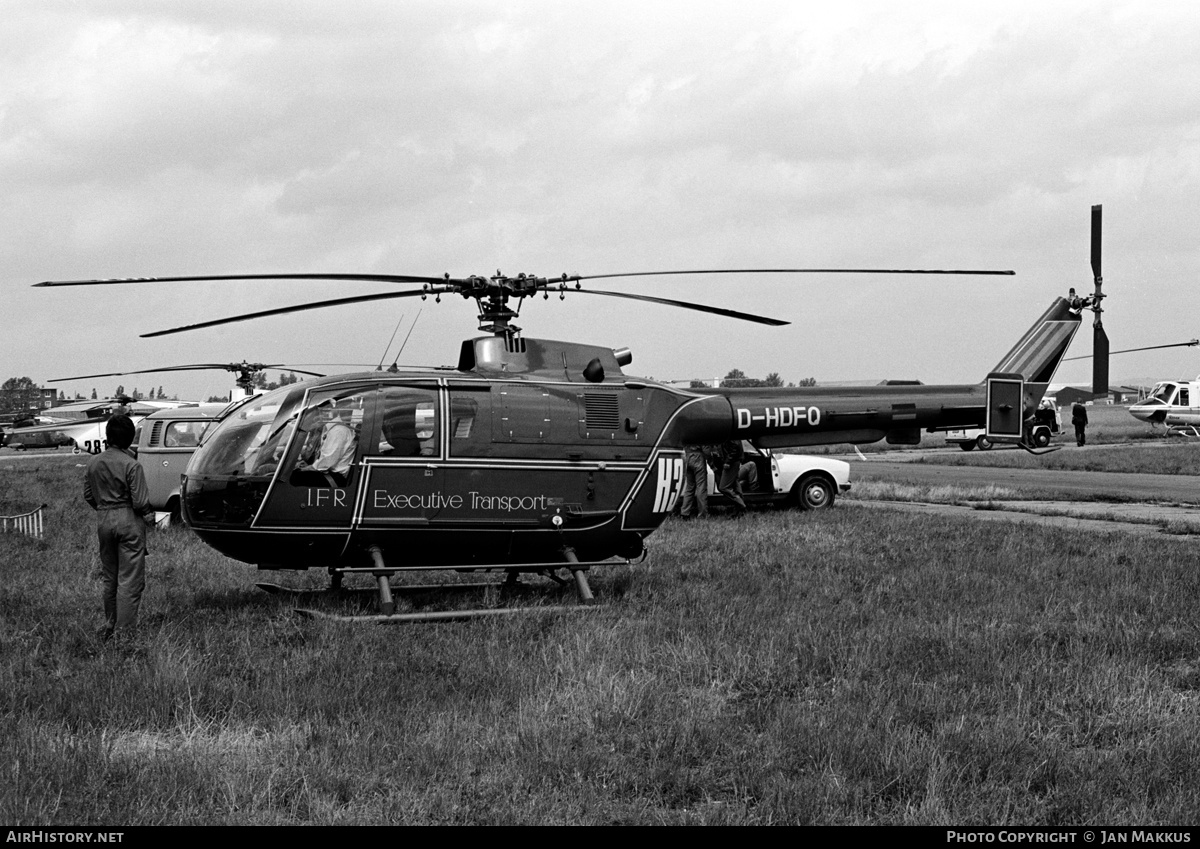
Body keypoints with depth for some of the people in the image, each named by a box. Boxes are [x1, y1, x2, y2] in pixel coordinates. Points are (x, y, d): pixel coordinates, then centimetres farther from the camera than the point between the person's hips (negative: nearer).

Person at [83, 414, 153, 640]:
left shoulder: (94, 463, 1)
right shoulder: (131, 465, -17)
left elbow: (88, 496, 9)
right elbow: (140, 502, -16)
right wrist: (149, 516, 2)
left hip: (103, 520, 6)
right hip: (129, 521, -6)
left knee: (110, 578, 19)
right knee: (130, 580, 0)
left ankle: (110, 626, 27)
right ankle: (124, 630, -2)